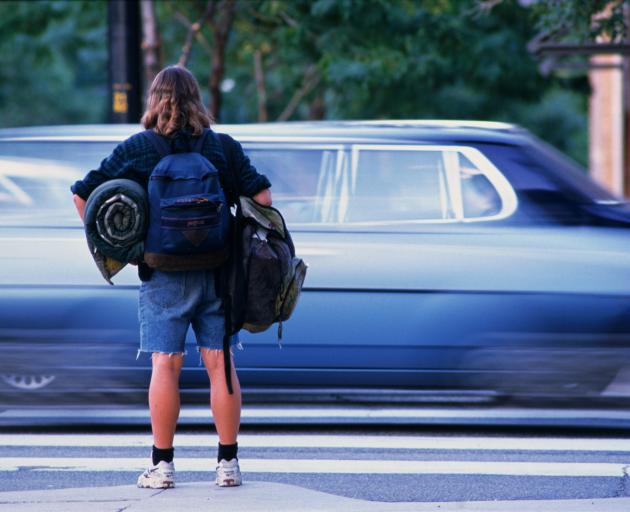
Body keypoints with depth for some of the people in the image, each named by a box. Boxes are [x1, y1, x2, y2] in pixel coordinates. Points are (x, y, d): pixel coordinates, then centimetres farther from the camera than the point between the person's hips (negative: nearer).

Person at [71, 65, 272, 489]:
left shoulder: (135, 149, 0)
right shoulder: (224, 148, 3)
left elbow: (83, 194, 0)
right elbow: (262, 197, -2)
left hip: (162, 275, -1)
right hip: (217, 271, 1)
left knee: (165, 365, 1)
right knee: (220, 363, 4)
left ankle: (162, 465, 2)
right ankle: (228, 462, 5)